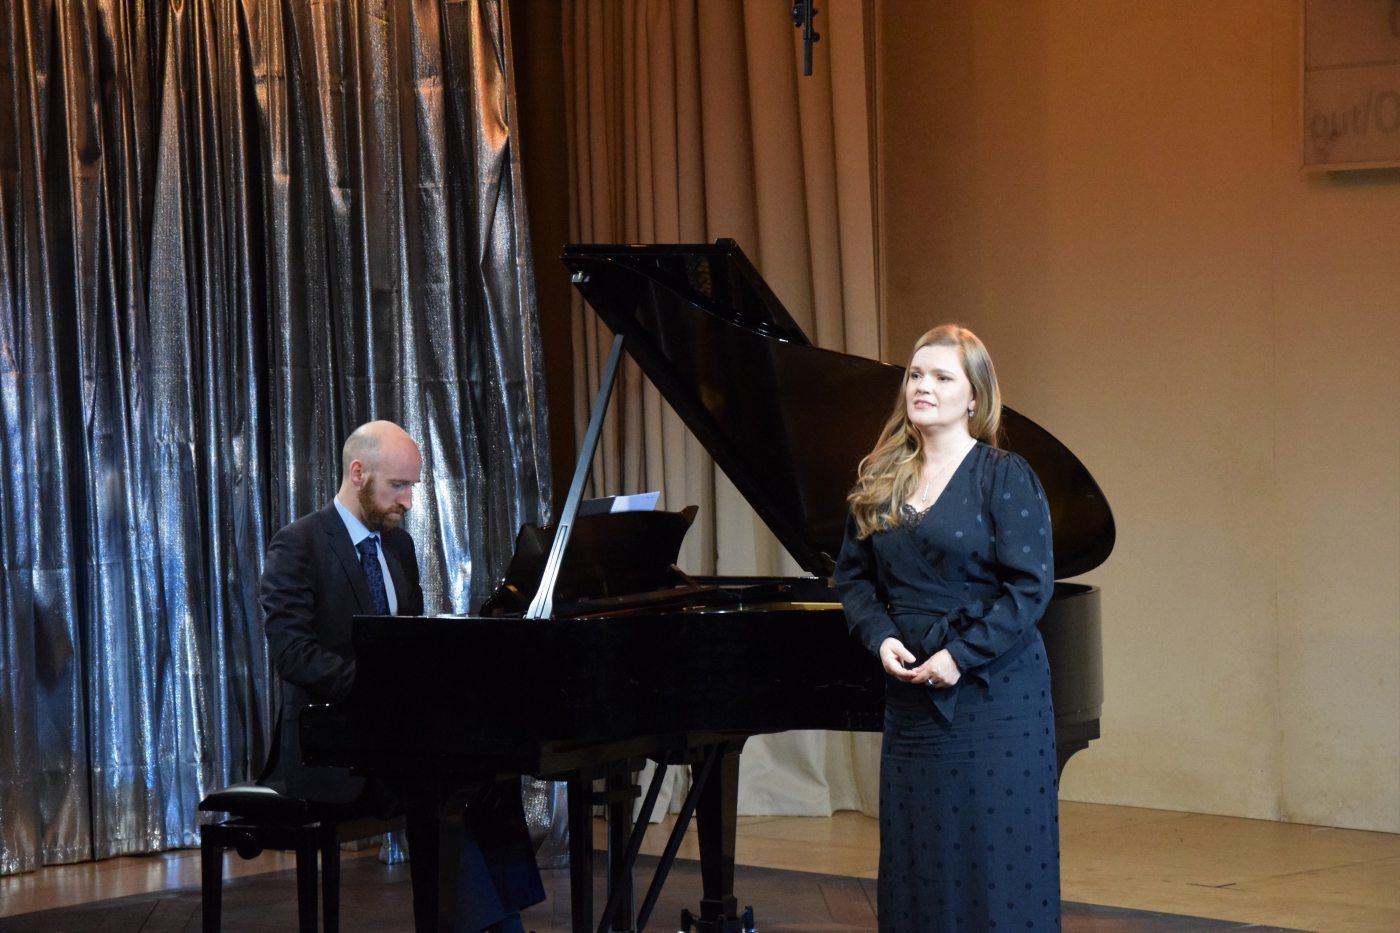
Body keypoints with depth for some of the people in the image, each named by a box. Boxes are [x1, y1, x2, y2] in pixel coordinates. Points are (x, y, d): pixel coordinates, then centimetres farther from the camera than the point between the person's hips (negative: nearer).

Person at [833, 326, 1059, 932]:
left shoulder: (1005, 478, -6)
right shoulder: (881, 480, 11)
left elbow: (1030, 587, -12)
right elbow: (852, 575, 14)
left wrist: (961, 654, -18)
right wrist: (880, 637, -5)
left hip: (993, 695, -5)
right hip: (909, 696, 5)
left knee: (997, 859, -3)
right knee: (916, 860, 7)